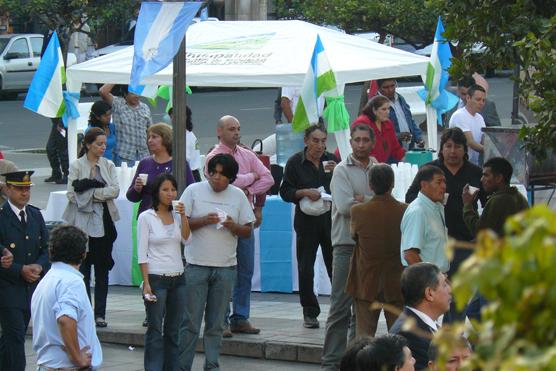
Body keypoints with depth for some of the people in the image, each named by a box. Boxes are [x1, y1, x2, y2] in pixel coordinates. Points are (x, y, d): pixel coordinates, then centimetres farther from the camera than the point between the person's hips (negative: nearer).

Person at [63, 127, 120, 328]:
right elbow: (72, 195, -9)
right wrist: (101, 190, -11)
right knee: (83, 268, -2)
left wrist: (90, 191, -12)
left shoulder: (108, 165, 9)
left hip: (104, 221, 3)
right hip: (83, 222, -3)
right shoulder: (76, 166, -1)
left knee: (102, 269, 4)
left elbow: (115, 190, -3)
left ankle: (100, 313, 8)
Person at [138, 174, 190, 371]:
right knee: (155, 330, -3)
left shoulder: (177, 215, 10)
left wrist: (183, 216, -13)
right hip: (156, 278, -5)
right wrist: (146, 283, -13)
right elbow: (142, 253, -7)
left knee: (174, 330, 8)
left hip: (178, 278, 5)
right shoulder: (146, 218, -4)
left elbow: (187, 239, -4)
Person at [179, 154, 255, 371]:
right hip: (196, 265, -2)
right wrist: (204, 221, -15)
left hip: (226, 267, 2)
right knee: (191, 322, -2)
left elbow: (248, 231, 9)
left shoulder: (238, 196, 8)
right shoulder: (194, 191, 1)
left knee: (216, 324, 7)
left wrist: (232, 226, -11)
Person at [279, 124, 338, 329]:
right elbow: (285, 192, 0)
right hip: (307, 221, -1)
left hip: (331, 218, 1)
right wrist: (304, 192, -15)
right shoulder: (295, 162, 1)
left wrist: (337, 173, -13)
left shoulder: (332, 160, 7)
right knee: (306, 268, 2)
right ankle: (310, 313, 11)